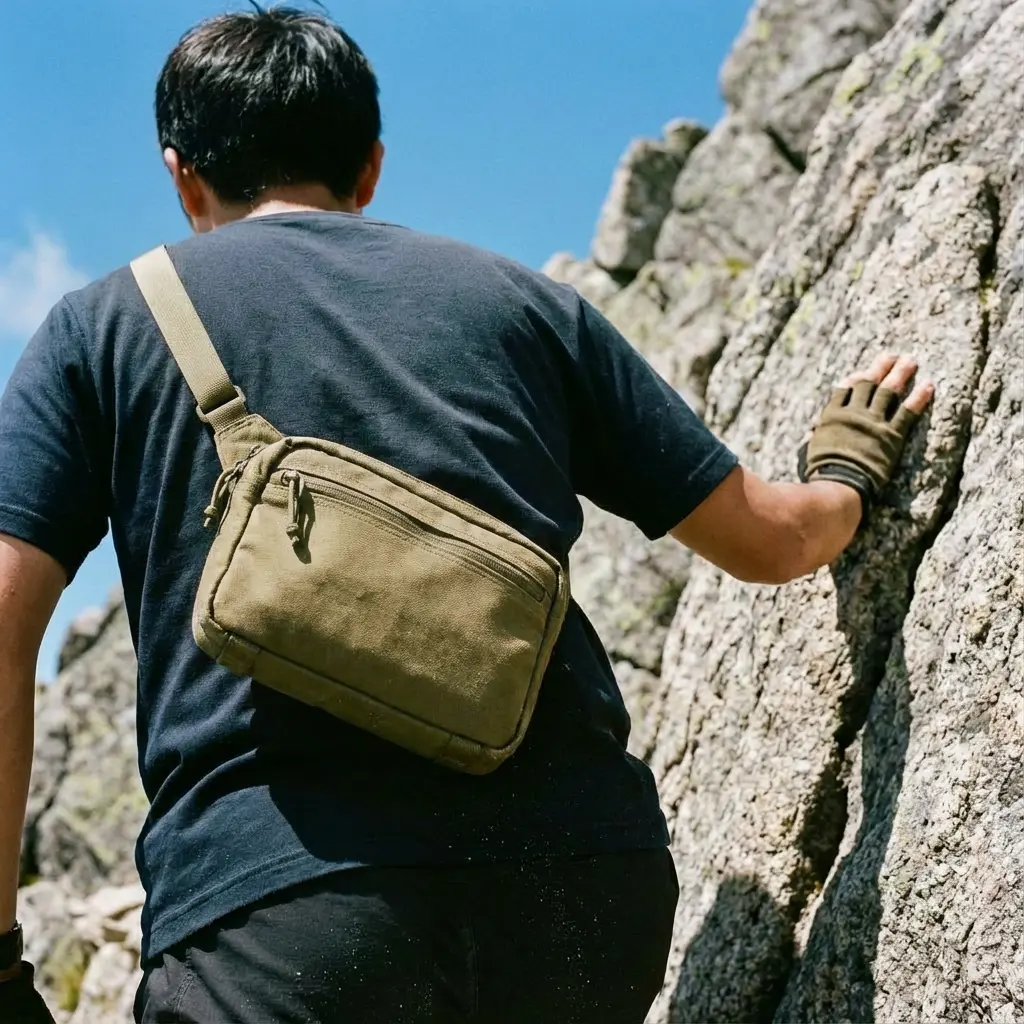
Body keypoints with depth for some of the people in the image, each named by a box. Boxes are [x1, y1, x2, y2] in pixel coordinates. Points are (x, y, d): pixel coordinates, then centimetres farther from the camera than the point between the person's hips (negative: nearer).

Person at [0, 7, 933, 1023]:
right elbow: (773, 538, 24)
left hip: (271, 907, -3)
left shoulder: (102, 323, 15)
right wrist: (849, 470, 47)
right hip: (585, 881, 3)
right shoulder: (521, 300, 19)